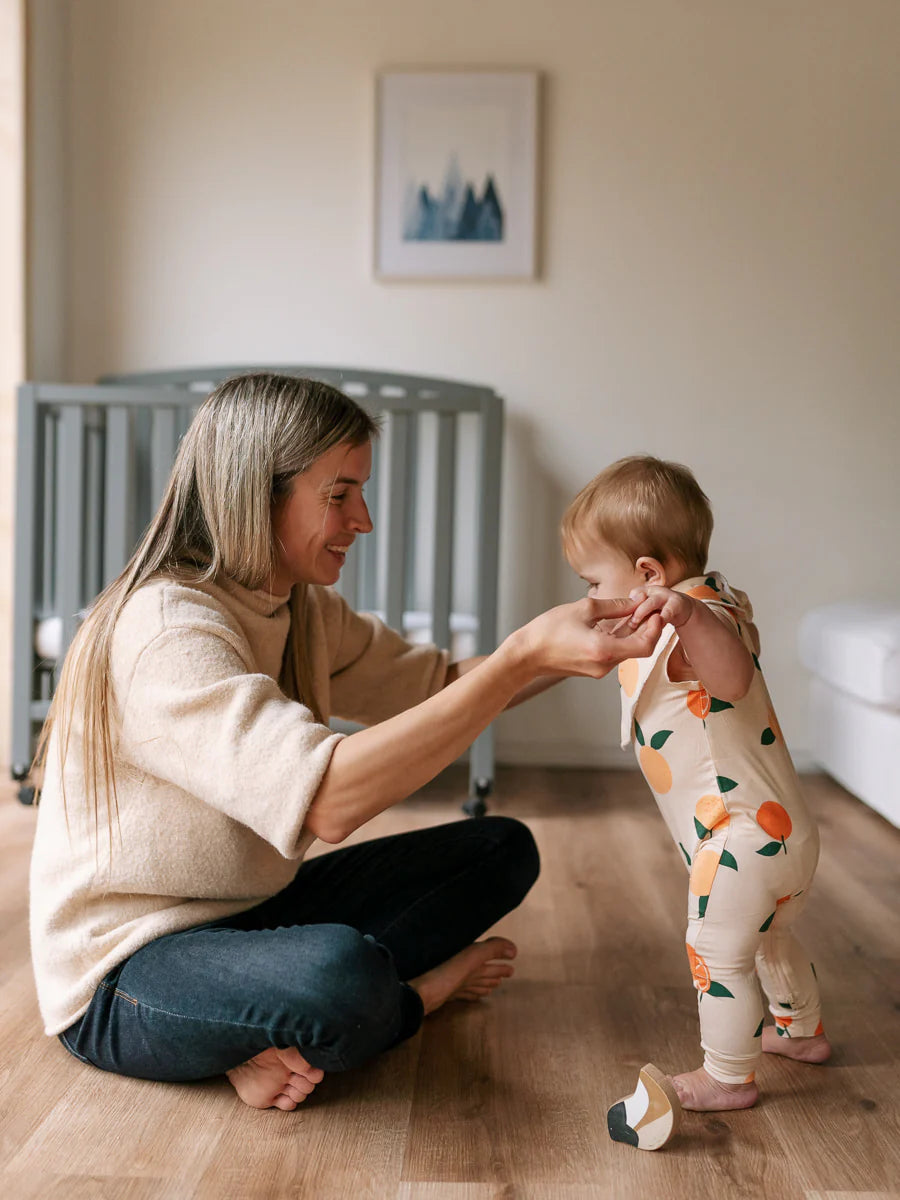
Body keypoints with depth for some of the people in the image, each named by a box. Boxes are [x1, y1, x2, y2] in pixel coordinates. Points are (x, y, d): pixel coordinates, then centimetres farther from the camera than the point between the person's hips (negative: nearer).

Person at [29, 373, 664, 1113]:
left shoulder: (304, 610, 5)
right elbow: (329, 797, -37)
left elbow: (440, 685, 8)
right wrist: (523, 657, -36)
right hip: (124, 974, -9)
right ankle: (418, 991, -6)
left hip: (251, 911, 10)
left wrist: (576, 639, -8)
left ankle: (284, 1038, -9)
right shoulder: (163, 631, -25)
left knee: (503, 850, 2)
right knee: (339, 977, -41)